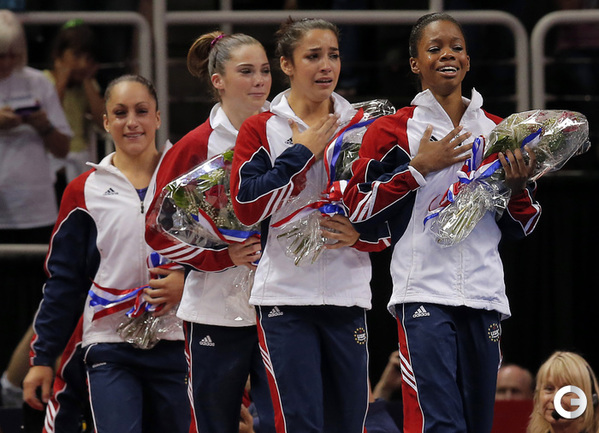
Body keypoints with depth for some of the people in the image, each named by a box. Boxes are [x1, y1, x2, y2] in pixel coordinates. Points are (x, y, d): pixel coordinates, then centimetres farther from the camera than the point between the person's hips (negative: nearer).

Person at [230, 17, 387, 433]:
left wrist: (361, 235, -7)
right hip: (286, 296, -3)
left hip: (348, 297, 3)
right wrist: (302, 152, -9)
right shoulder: (260, 129, 4)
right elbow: (247, 206, -10)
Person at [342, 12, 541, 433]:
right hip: (424, 295, -5)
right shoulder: (393, 130, 4)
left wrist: (518, 188, -1)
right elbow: (358, 207, -2)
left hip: (485, 294, 5)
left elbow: (522, 226, 21)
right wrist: (420, 168, -8)